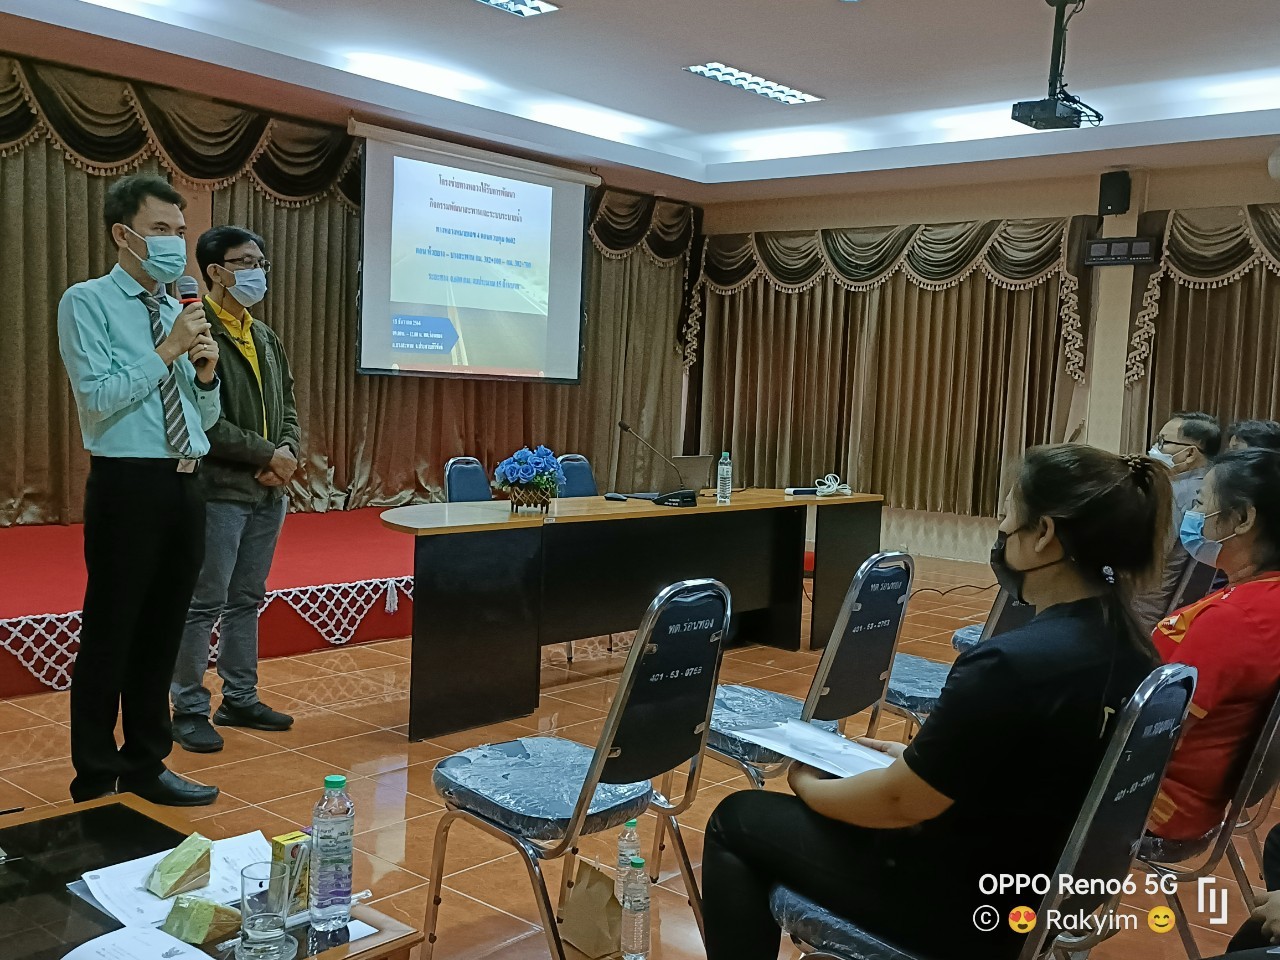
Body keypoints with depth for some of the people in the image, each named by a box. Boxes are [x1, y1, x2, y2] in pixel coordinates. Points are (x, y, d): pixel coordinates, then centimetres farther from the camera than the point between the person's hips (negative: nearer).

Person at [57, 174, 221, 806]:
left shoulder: (179, 314, 14)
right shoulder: (87, 303, -3)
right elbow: (98, 396, -14)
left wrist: (206, 372, -3)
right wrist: (166, 351, -14)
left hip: (184, 486, 6)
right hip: (127, 486, -6)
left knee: (162, 633, 13)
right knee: (110, 635, 2)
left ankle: (146, 765, 26)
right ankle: (97, 778, 16)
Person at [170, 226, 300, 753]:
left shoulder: (266, 337, 15)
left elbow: (287, 407, 18)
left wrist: (288, 451, -3)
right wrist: (266, 453, -15)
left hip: (268, 491, 8)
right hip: (218, 489, -8)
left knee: (247, 600, 14)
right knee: (203, 605, 0)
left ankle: (240, 699, 25)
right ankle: (189, 710, 11)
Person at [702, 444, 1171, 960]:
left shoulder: (1010, 663, -31)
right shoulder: (1130, 650, -4)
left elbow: (901, 802, -20)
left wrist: (809, 784, -2)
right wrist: (919, 758, 12)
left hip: (968, 907, -8)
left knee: (736, 820, 7)